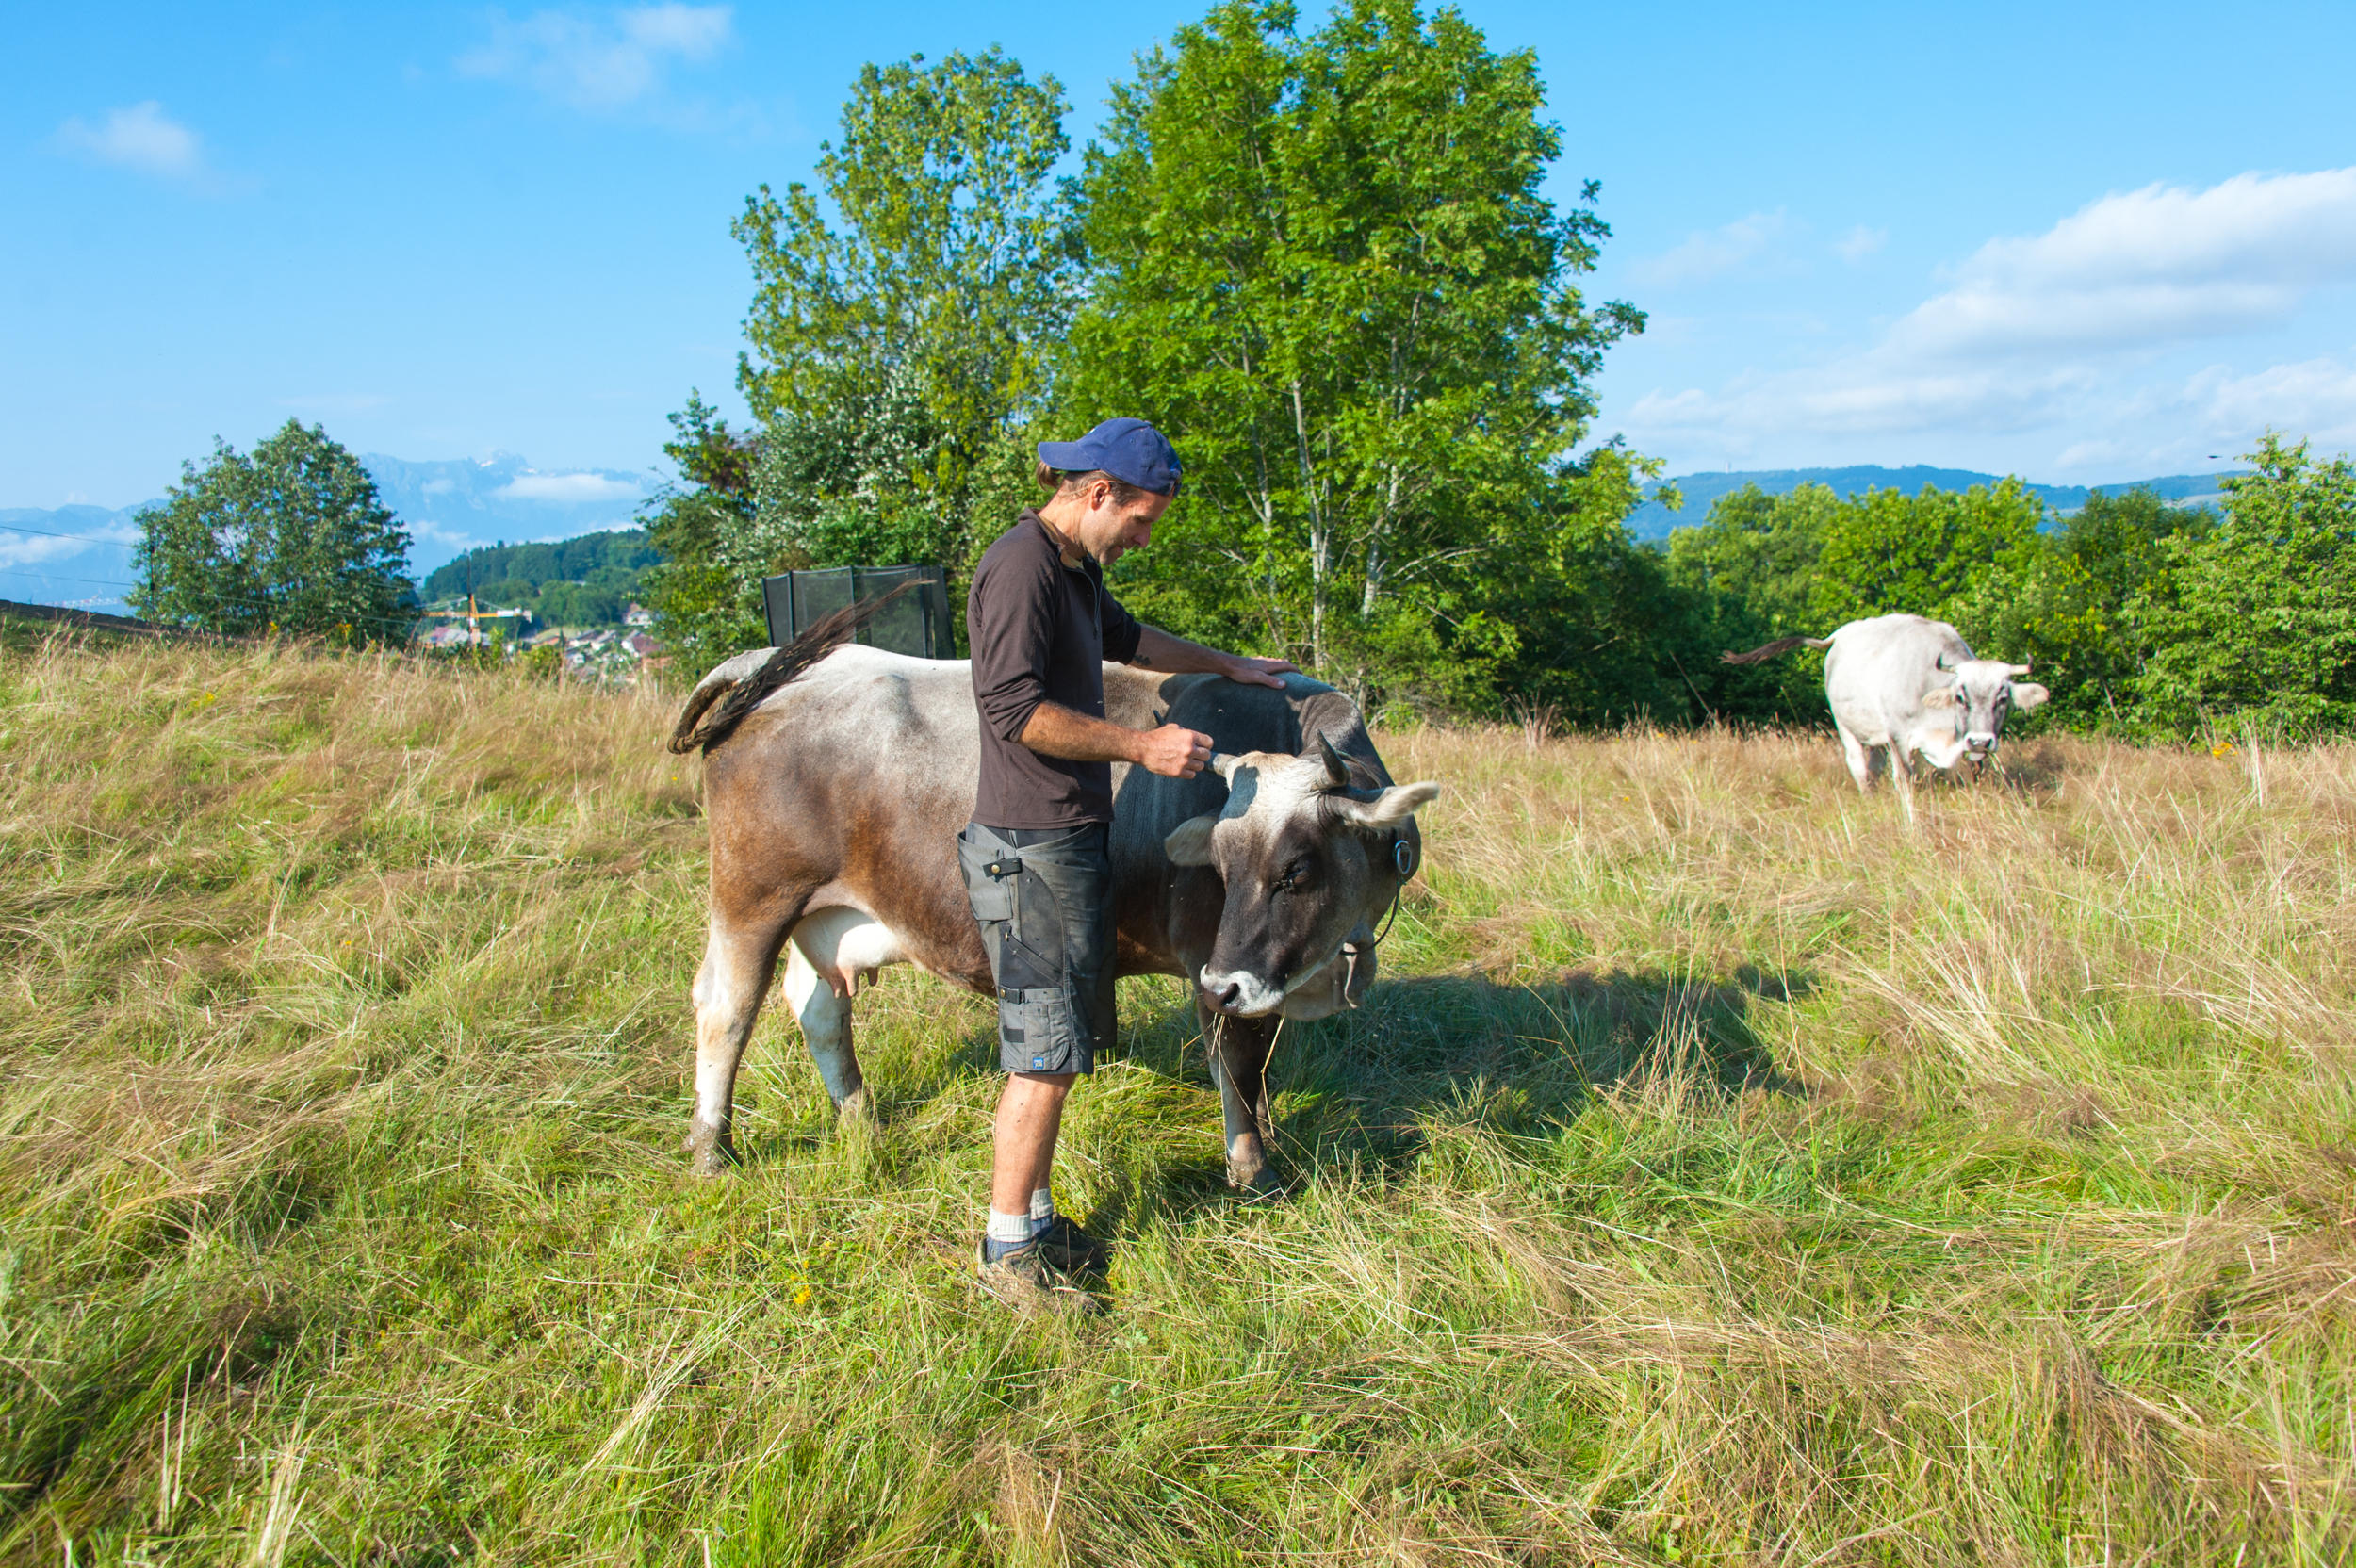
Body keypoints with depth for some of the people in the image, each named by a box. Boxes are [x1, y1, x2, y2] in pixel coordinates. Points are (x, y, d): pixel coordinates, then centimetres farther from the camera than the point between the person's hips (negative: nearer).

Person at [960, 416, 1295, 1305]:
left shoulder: (1075, 568, 18)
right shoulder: (1022, 566, -14)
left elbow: (1127, 638, 37)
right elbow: (1013, 706, -23)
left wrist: (1228, 665, 45)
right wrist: (1140, 745, -20)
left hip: (1074, 839, 10)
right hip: (1033, 846, -10)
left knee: (1056, 1049, 14)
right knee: (1046, 1057, -4)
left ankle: (1037, 1221, 25)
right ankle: (1009, 1252, 7)